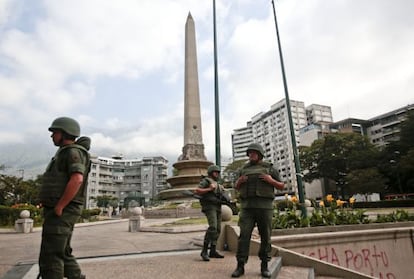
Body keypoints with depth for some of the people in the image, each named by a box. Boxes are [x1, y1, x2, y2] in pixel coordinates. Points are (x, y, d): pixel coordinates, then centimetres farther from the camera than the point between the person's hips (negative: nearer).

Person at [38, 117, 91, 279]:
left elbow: (77, 180, -28)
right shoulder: (65, 154, 20)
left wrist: (59, 207, -22)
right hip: (58, 213, 10)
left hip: (61, 213, -10)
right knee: (62, 255, 15)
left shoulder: (74, 152, -12)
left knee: (50, 257, -6)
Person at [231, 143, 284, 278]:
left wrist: (271, 181, -12)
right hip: (247, 206, 1)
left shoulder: (270, 168, 6)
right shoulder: (244, 168, 13)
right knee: (244, 235, -5)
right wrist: (239, 181, -4)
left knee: (265, 236, 3)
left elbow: (281, 186, 9)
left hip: (264, 206, -1)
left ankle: (264, 266, 15)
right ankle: (240, 266, -1)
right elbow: (237, 187, 19)